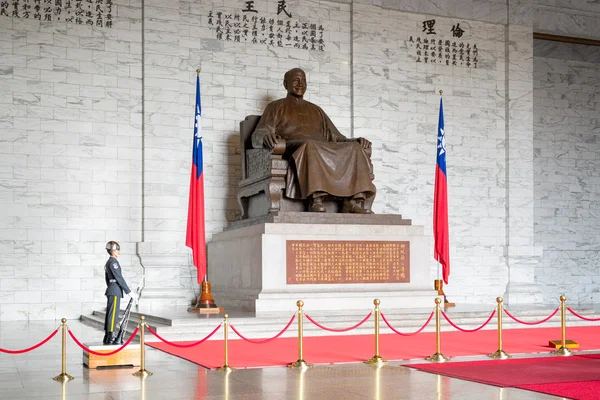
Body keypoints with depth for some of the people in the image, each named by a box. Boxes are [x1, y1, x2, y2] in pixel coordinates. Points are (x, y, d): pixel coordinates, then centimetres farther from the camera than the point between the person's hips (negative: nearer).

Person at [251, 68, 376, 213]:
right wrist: (266, 137, -22)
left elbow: (336, 137, 27)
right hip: (292, 149, -4)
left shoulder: (316, 109, 33)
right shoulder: (276, 107, 20)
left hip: (324, 150, 5)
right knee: (310, 146, -40)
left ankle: (356, 200, -39)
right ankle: (316, 200, -51)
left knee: (355, 149, -23)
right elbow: (258, 135, 5)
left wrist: (357, 141, 5)